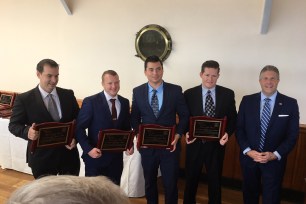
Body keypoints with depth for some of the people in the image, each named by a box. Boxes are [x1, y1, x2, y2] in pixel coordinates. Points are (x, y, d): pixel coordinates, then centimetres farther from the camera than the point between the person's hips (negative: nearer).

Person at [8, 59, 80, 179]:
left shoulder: (68, 95, 1)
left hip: (69, 154, 3)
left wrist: (75, 137, -13)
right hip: (41, 157, -2)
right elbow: (13, 125, -4)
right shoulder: (24, 99, -7)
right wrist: (27, 132, -26)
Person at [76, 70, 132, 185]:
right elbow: (79, 128, -10)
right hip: (96, 157, -4)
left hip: (116, 157, 4)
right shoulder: (90, 102, -10)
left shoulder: (124, 102, 5)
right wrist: (88, 149, -20)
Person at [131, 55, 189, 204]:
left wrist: (178, 135, -11)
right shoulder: (137, 92, 0)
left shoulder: (175, 90, -5)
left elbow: (184, 116, 0)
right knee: (149, 182, 20)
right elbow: (135, 117, 7)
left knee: (171, 183, 9)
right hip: (147, 145, 2)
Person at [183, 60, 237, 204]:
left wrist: (227, 133, -17)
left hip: (216, 144, 0)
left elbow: (233, 118, 1)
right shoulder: (189, 94, -5)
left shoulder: (228, 94, -3)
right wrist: (187, 133, -18)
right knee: (191, 178, 18)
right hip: (195, 143, 0)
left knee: (215, 180, 18)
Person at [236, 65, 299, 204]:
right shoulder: (247, 101, -2)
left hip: (275, 160, -1)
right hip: (249, 157, 2)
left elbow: (292, 135, -5)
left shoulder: (290, 103, -5)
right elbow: (239, 129, -1)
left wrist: (275, 154, -16)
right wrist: (248, 151, -13)